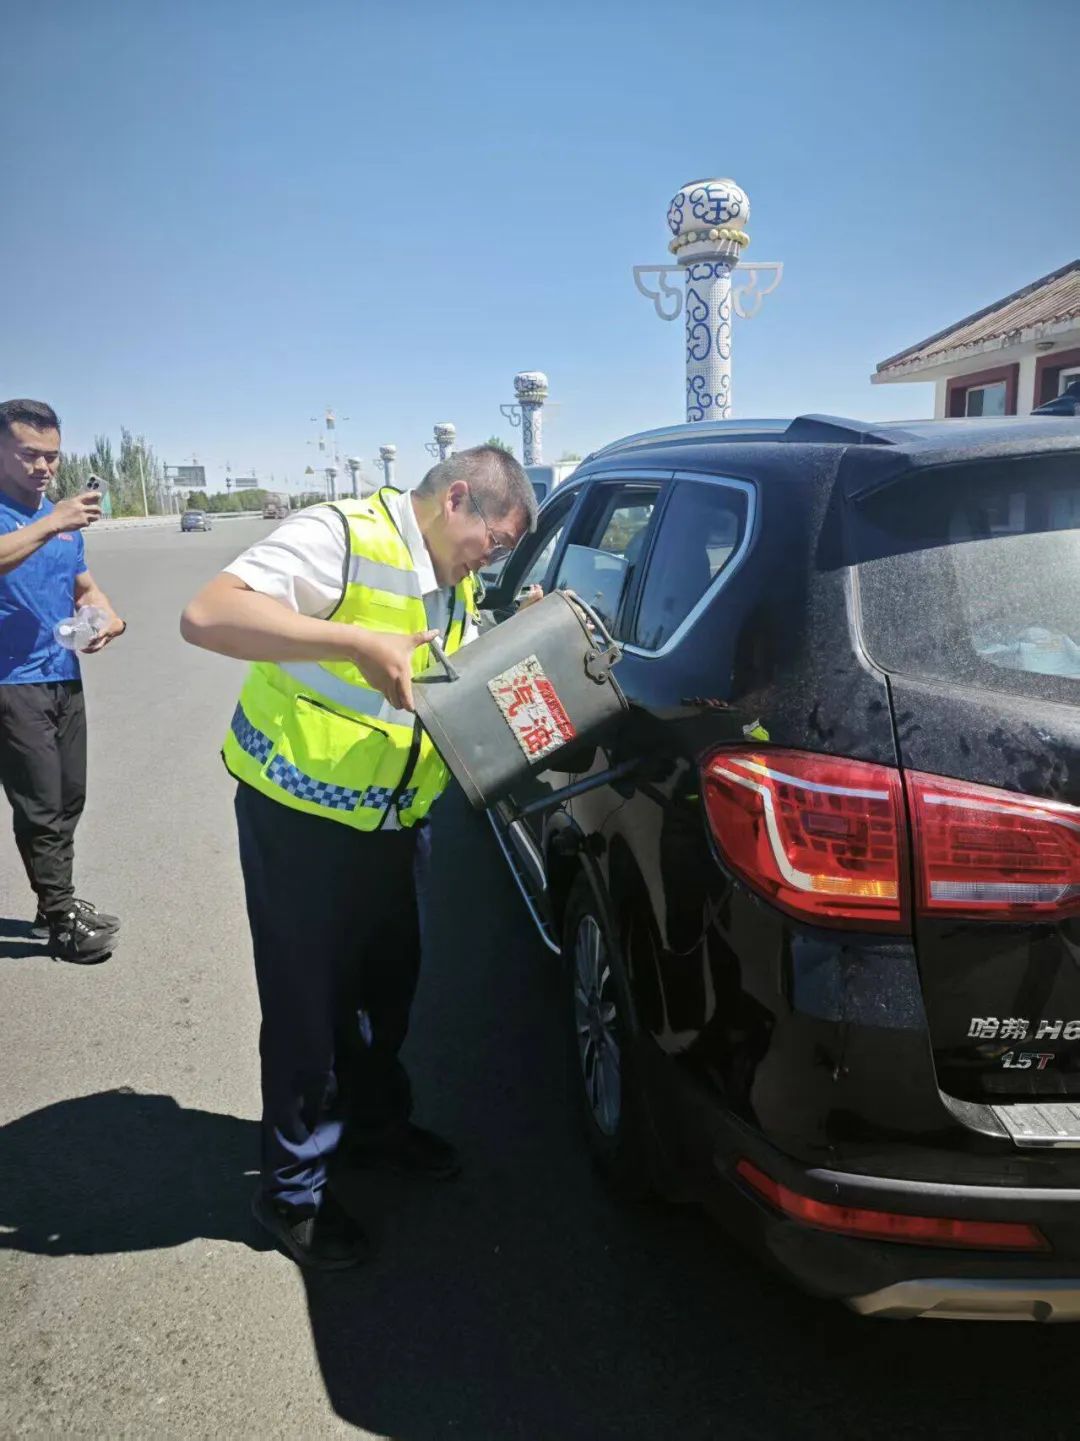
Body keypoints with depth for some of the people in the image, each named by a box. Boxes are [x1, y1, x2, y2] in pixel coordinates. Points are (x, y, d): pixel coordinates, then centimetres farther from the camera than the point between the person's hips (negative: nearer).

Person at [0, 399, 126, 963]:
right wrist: (51, 525, -33)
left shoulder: (65, 517, 12)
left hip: (64, 677, 7)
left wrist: (106, 615, 0)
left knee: (69, 799, 13)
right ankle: (61, 920, 11)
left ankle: (57, 905, 27)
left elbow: (84, 586, 20)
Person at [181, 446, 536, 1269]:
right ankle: (296, 1187, 25)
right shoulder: (341, 536, -21)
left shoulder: (453, 585, 6)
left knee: (389, 984, 21)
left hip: (397, 821, 8)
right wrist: (359, 644, -38)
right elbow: (207, 617, -31)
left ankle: (375, 1122, 45)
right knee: (308, 1002, 4)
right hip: (300, 816, -8)